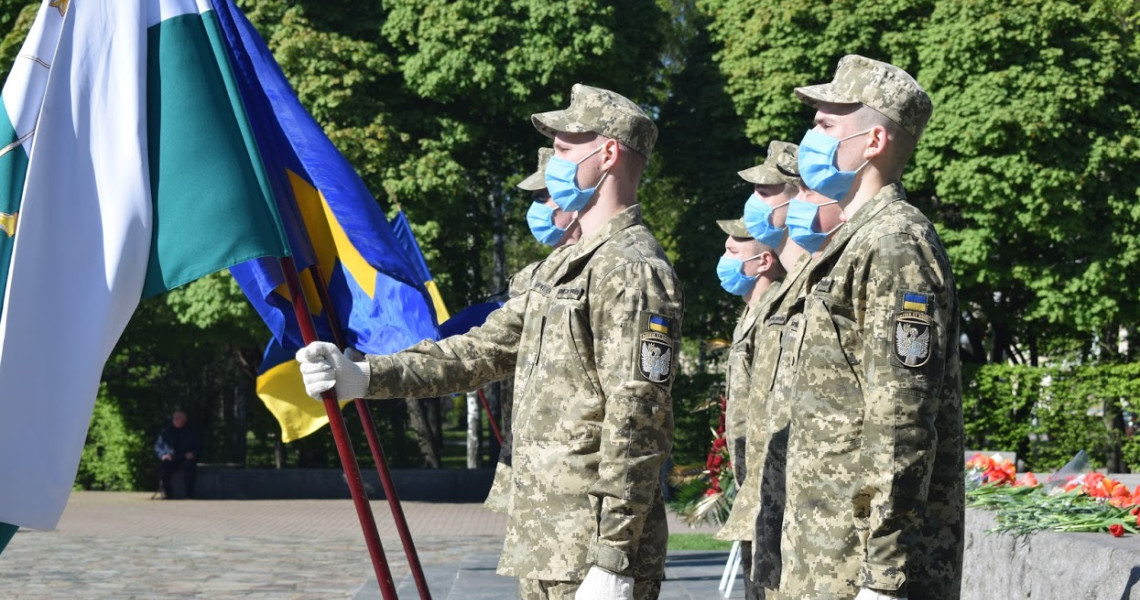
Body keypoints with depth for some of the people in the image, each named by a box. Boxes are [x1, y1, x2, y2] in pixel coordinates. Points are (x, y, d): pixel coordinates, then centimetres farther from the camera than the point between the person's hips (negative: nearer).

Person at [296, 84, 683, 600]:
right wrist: (365, 377, 7)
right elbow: (486, 349, 17)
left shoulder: (632, 271, -15)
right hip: (545, 547, 10)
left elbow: (635, 426, -21)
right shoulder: (564, 264, 17)